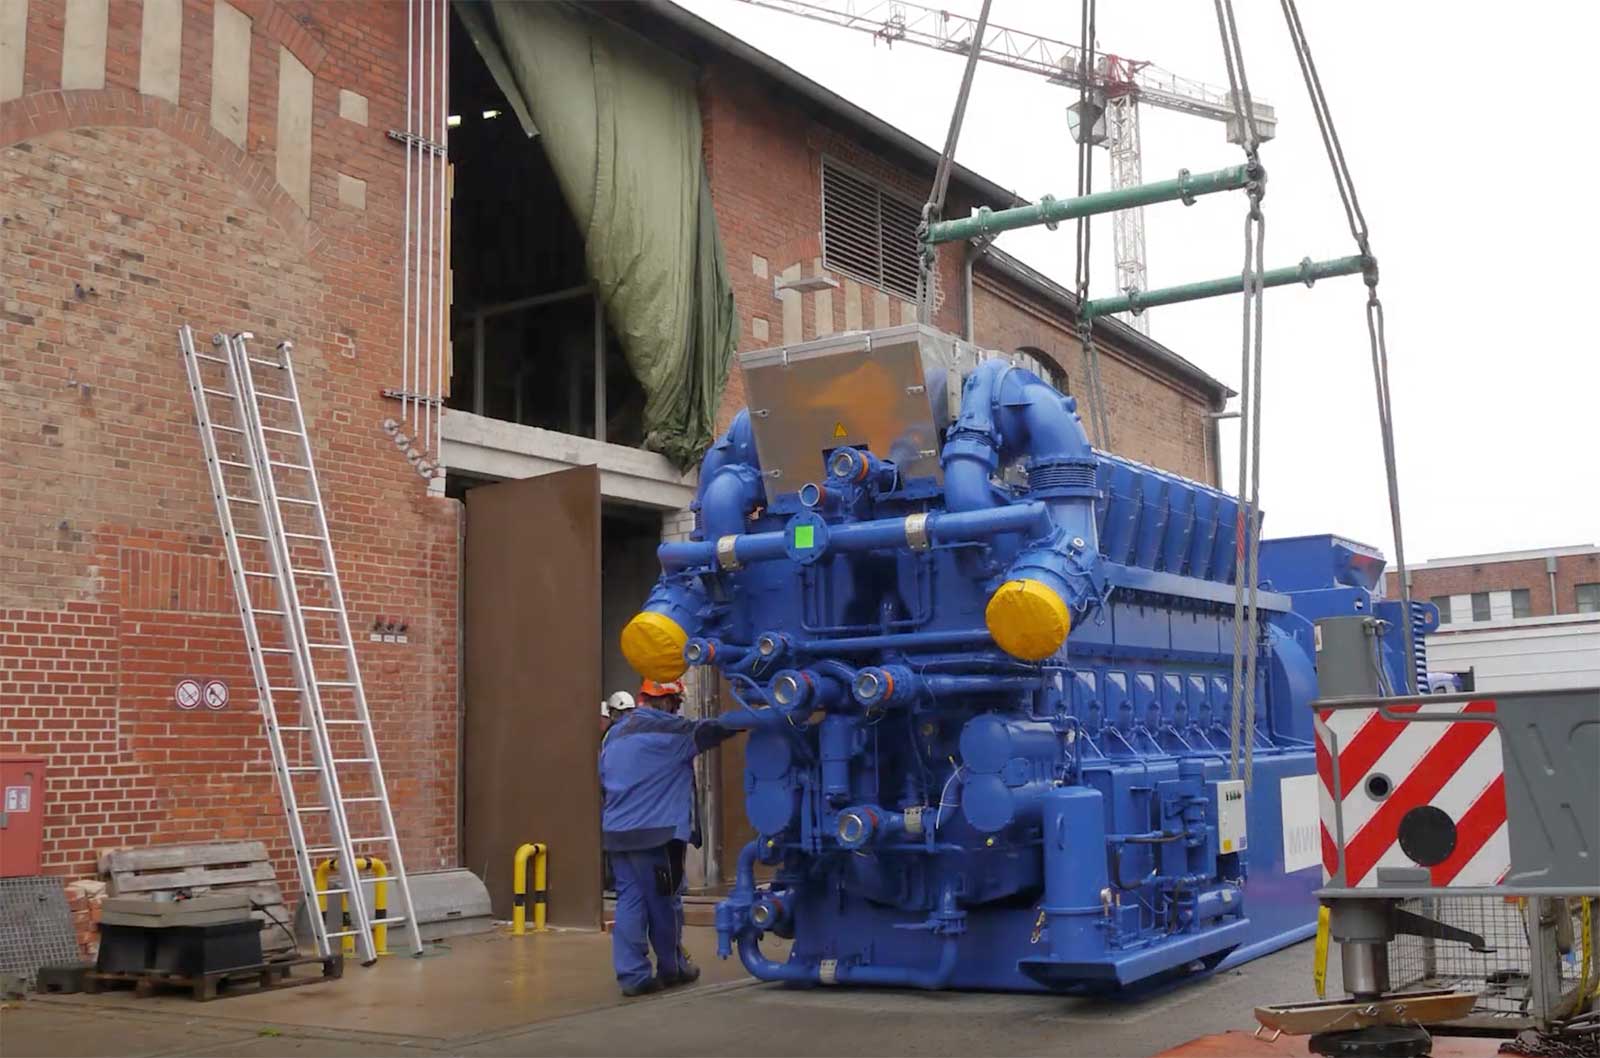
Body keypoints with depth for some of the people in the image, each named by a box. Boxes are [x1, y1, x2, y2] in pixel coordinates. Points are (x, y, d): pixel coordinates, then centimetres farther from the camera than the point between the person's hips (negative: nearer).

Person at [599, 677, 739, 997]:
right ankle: (672, 967, 21)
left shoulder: (615, 732, 15)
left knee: (629, 900, 6)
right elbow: (710, 731, -8)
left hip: (615, 832, 7)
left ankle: (632, 973, 2)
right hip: (655, 832, -7)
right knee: (664, 902, 7)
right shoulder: (666, 729, -11)